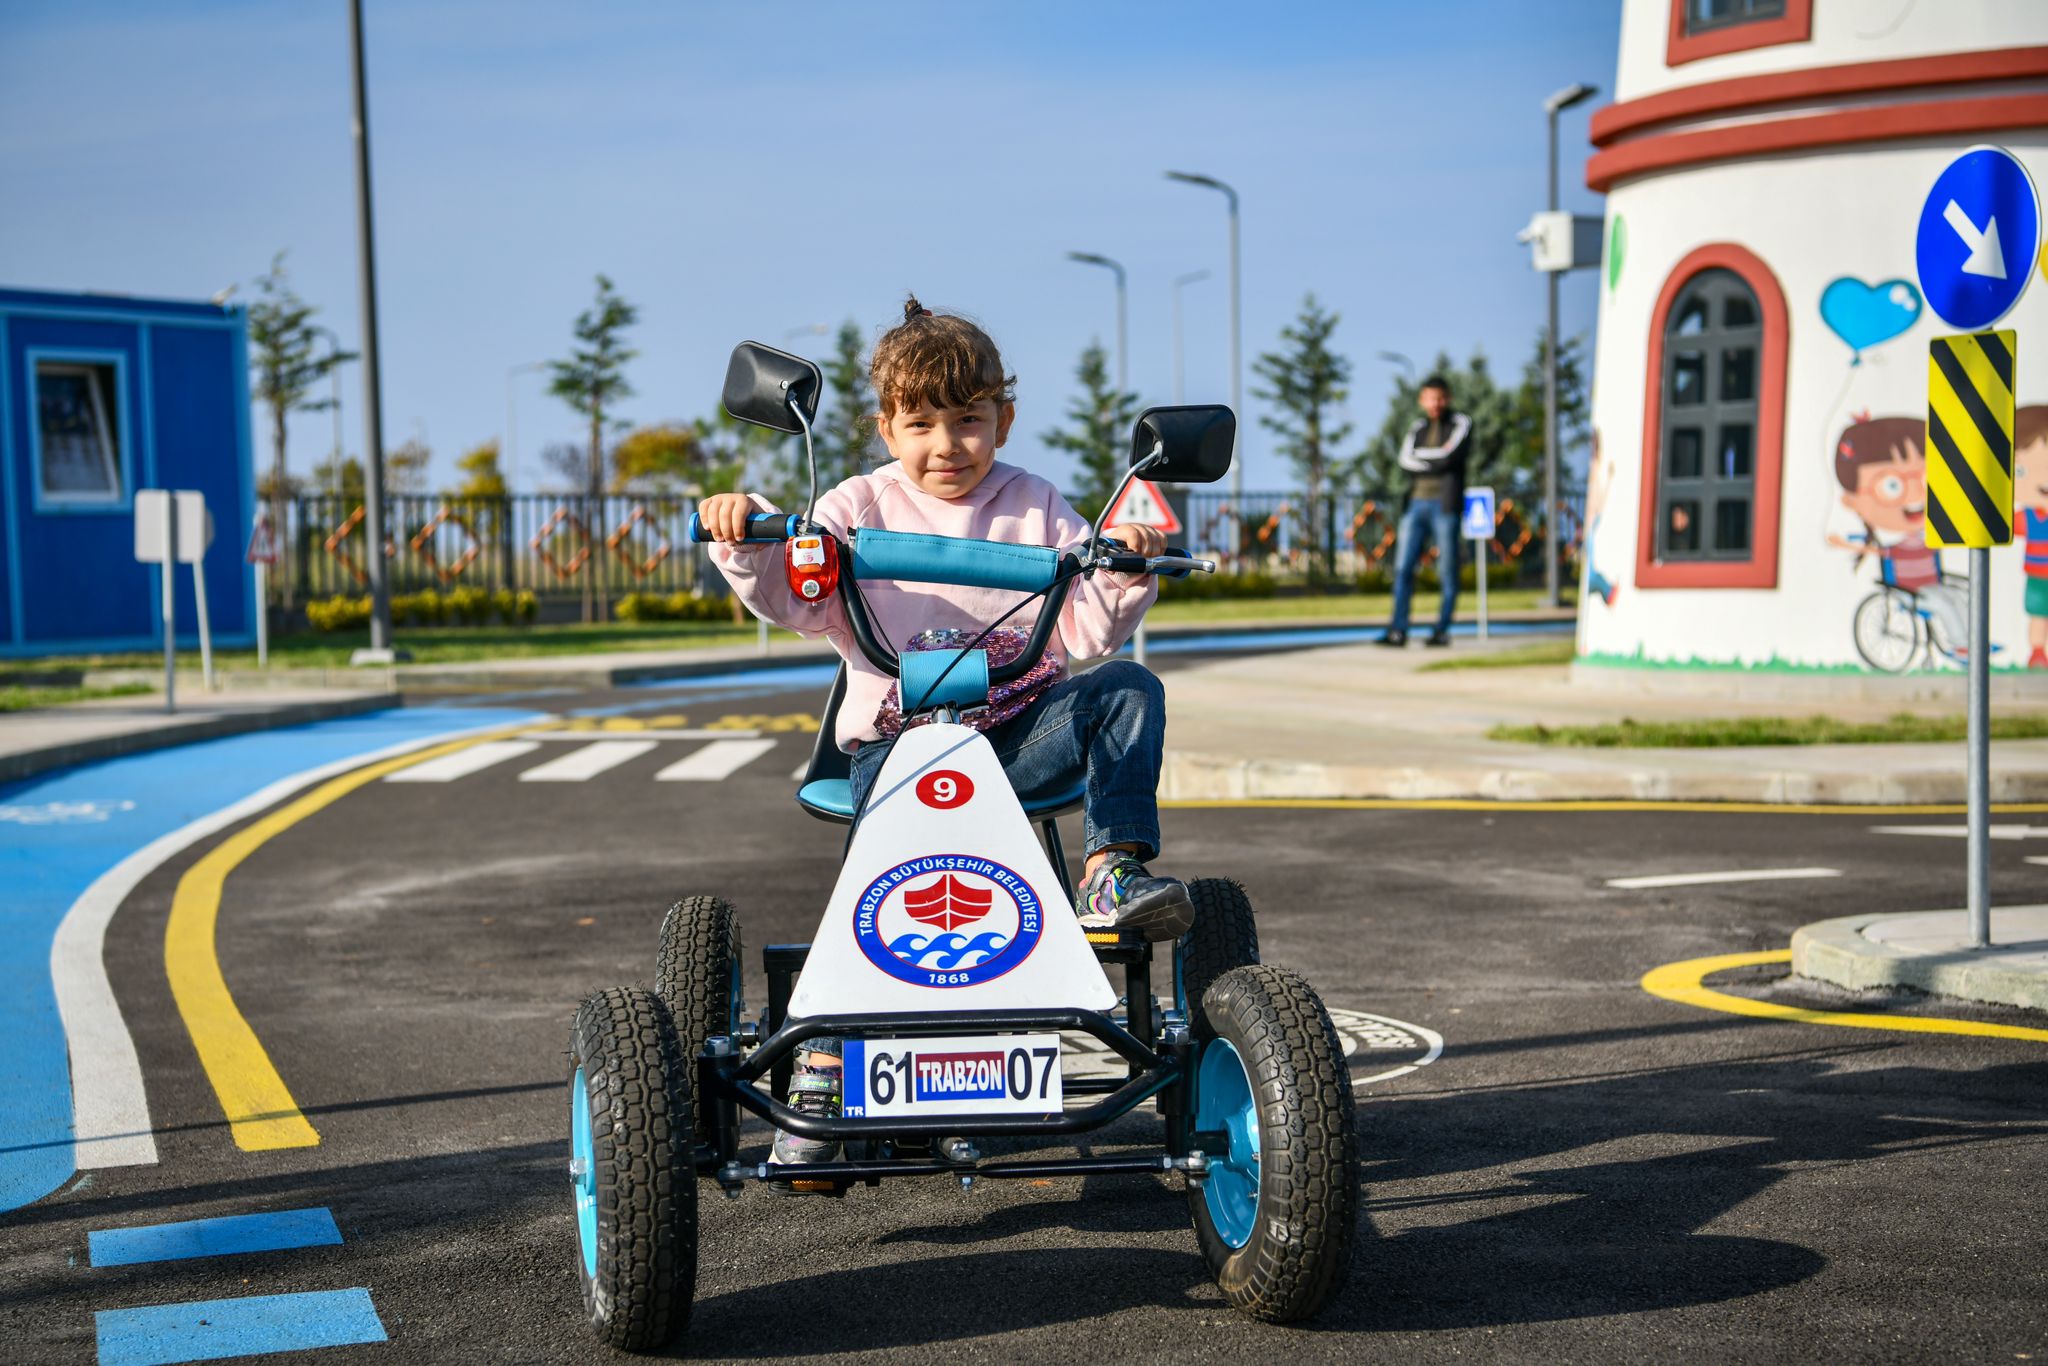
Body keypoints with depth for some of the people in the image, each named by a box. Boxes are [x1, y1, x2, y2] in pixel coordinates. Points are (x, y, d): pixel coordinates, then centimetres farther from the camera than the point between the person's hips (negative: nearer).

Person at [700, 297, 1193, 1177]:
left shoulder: (1035, 507, 10)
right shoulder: (863, 508, 7)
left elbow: (1089, 631, 3)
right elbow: (787, 590, -6)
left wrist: (1124, 575, -16)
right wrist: (746, 539, -26)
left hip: (1021, 728, 2)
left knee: (1130, 692, -22)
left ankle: (1112, 872, -25)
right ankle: (823, 1065, -14)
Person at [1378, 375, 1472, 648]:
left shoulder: (1461, 423, 6)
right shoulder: (1418, 428, 18)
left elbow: (1450, 457, -10)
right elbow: (1406, 460, 1)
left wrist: (1423, 457, 0)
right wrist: (1438, 457, -8)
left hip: (1445, 504, -4)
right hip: (1416, 502, 4)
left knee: (1447, 570, -3)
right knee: (1403, 566, -4)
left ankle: (1442, 631, 2)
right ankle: (1398, 631, -4)